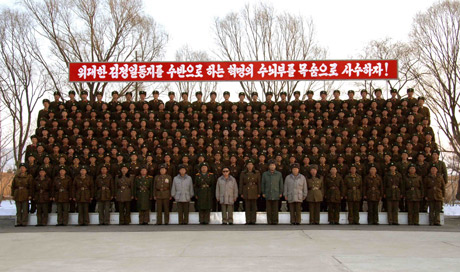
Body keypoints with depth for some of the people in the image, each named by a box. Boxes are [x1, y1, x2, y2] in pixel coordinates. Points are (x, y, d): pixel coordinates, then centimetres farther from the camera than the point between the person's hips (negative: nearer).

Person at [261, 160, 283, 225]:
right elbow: (263, 184, 10)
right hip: (268, 194, 0)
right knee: (268, 209, 0)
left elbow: (281, 184, 10)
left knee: (275, 209, -1)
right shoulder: (265, 174, 8)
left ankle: (275, 221, 5)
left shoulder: (279, 174, 8)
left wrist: (281, 193, 5)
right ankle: (269, 221, 6)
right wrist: (263, 193, 5)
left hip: (276, 194, 0)